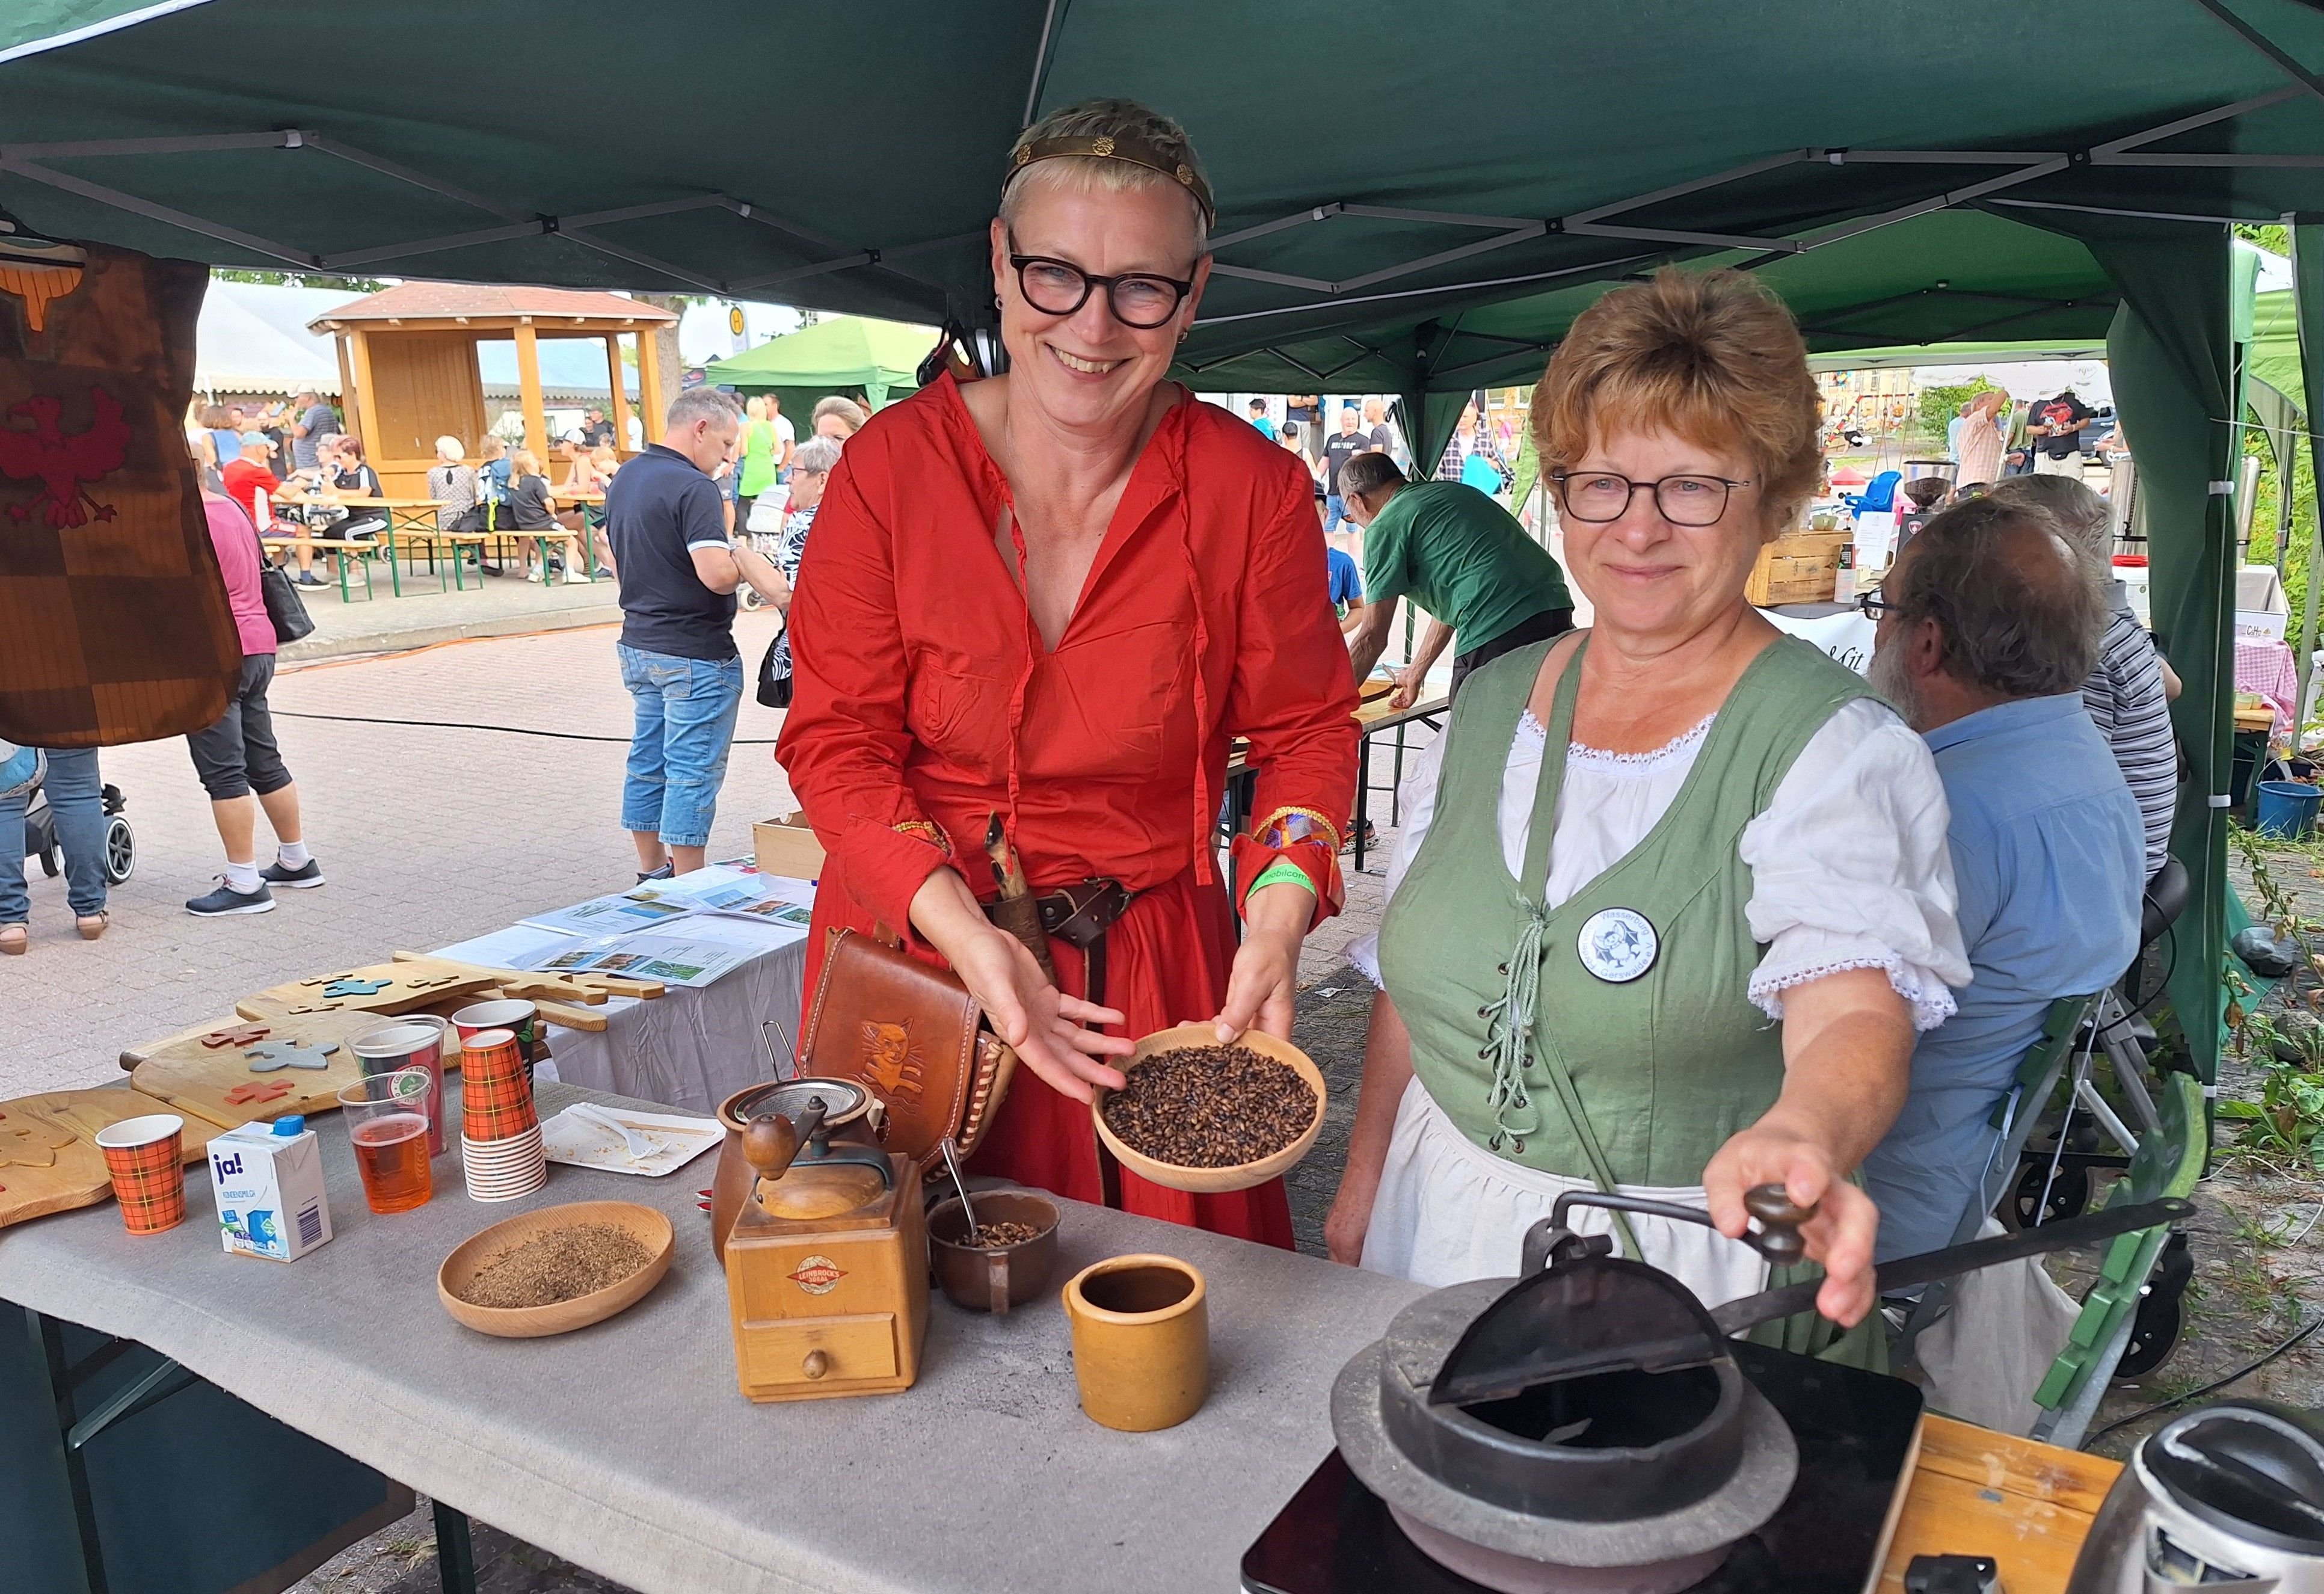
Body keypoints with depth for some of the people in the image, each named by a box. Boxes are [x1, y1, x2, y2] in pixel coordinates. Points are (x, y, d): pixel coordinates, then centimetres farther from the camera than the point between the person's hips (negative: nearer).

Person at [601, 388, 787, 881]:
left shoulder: (623, 479, 10)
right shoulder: (693, 487, -19)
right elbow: (716, 573, -28)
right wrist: (744, 563, -8)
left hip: (637, 643, 9)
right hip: (693, 654, -9)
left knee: (648, 761, 17)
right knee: (692, 772, -1)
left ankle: (652, 872, 28)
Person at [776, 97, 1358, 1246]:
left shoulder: (1252, 489, -7)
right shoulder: (891, 464, -8)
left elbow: (1306, 728, 3)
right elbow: (837, 740, -6)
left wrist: (1280, 910, -15)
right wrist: (965, 933, -20)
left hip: (1153, 965, 0)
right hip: (913, 951, 0)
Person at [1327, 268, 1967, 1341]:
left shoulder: (1836, 748, -16)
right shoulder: (1492, 701, 0)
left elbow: (1854, 1011, -31)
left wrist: (1800, 1137, -53)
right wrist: (1361, 1188, 10)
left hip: (1683, 1254, -4)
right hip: (1442, 1218, 5)